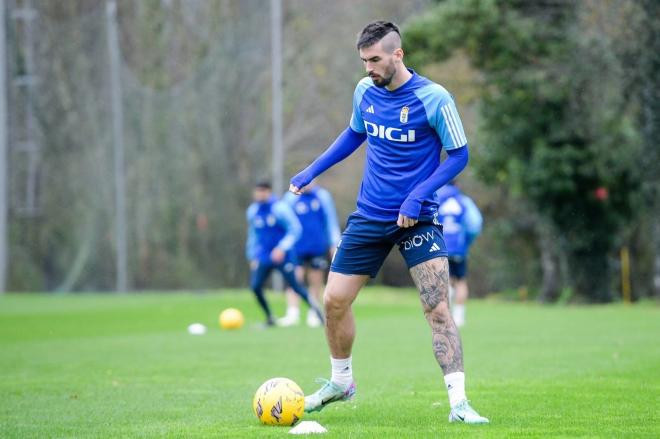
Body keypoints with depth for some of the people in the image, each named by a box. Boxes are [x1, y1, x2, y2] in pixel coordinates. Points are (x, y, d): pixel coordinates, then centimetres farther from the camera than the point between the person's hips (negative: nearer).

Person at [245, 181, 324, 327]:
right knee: (255, 285, -10)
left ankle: (315, 308, 19)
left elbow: (295, 229, -10)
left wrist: (282, 248, -19)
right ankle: (269, 318, 5)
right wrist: (252, 257, 17)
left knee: (294, 285, -4)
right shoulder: (252, 211, 8)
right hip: (263, 258, 5)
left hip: (283, 256, -4)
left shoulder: (280, 208, -10)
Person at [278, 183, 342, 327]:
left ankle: (313, 315, 13)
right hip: (297, 249, -2)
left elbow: (331, 220, 9)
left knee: (316, 282, 6)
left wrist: (334, 243, 6)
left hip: (318, 248, 2)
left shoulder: (323, 196, 2)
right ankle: (292, 314, -18)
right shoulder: (291, 197, -1)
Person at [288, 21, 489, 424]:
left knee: (438, 309, -15)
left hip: (418, 219, -5)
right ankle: (341, 382, 30)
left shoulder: (434, 98, -15)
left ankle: (459, 402, -12)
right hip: (369, 216, 5)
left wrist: (418, 195, -21)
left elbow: (458, 155, -10)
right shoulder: (365, 91, 1)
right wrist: (312, 171, 12)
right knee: (334, 301, 6)